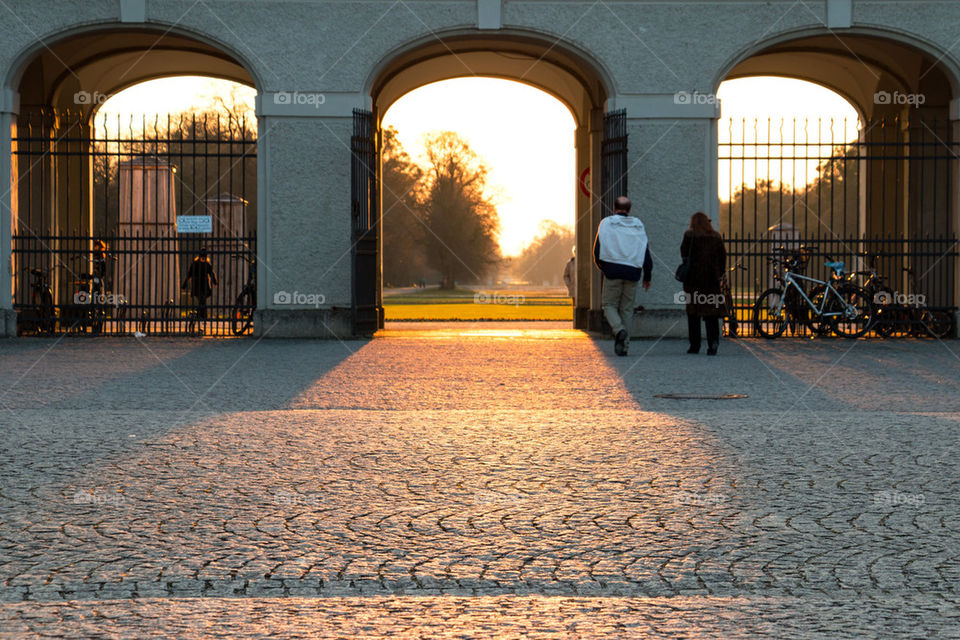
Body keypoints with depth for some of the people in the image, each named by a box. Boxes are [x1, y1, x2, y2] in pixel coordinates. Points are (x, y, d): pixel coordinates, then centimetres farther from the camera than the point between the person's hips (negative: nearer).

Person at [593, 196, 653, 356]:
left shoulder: (606, 223, 2)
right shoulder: (638, 226, 11)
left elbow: (598, 250, -1)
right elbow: (646, 252, 9)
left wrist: (603, 268, 16)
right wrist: (647, 277, 15)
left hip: (612, 271, -3)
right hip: (632, 272, 3)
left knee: (609, 304, 8)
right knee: (626, 308, 10)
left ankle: (619, 330, -19)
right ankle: (623, 344, 5)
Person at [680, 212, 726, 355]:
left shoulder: (689, 235, -2)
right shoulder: (716, 237, 8)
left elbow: (684, 254, -4)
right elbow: (723, 256, 8)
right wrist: (720, 274, 13)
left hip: (693, 278, -2)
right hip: (712, 278, 2)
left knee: (693, 312, 6)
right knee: (711, 312, 4)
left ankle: (695, 345, 7)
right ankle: (713, 340, -15)